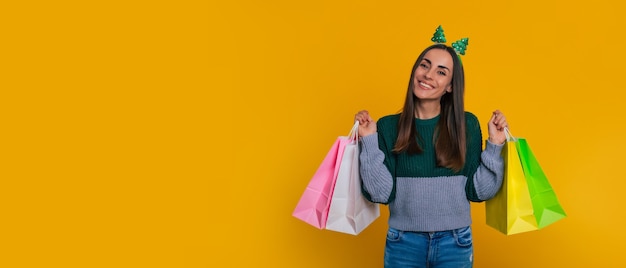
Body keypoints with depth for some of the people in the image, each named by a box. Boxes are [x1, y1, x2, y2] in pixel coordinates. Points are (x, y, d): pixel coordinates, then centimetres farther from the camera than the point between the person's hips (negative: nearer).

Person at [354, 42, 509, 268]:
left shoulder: (467, 125, -2)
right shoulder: (388, 126, -5)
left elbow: (478, 191, -2)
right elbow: (382, 193, -10)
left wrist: (495, 144, -9)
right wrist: (369, 141, -15)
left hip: (455, 242, 1)